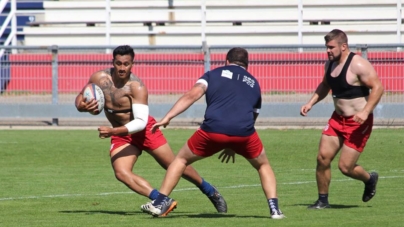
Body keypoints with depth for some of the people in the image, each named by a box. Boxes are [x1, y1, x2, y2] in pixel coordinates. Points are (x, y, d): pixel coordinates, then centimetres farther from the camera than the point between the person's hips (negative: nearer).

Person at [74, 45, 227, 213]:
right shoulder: (99, 78, -13)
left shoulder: (137, 87, -26)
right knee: (121, 173, -21)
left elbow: (141, 122, -33)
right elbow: (79, 98, 2)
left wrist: (112, 131, -43)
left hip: (144, 130, -4)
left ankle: (211, 192, 26)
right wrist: (82, 107, -23)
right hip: (120, 135, 4)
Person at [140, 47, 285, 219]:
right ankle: (274, 208, 12)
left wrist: (168, 117, 0)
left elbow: (192, 95, 4)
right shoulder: (254, 83, 28)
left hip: (213, 130, -1)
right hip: (244, 133, 1)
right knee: (263, 166, 27)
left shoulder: (214, 74, 20)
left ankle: (160, 203, 15)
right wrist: (234, 146, 46)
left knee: (181, 159, 22)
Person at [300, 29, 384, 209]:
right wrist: (311, 103, 9)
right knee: (323, 157, -3)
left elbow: (378, 87, -21)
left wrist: (366, 111, -31)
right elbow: (324, 86, 24)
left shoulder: (357, 65, -19)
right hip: (337, 119, 7)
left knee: (345, 167, -7)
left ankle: (370, 179, 25)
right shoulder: (330, 64, 6)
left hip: (357, 123, -7)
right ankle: (322, 200, 11)